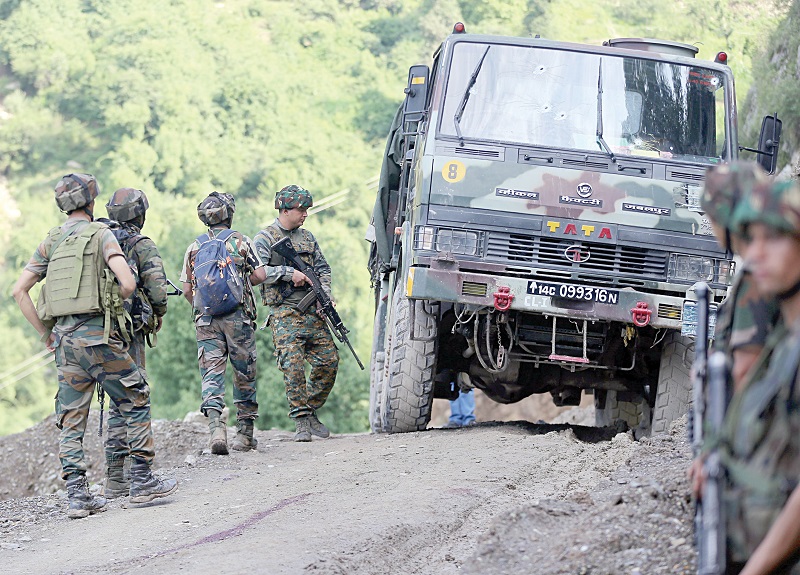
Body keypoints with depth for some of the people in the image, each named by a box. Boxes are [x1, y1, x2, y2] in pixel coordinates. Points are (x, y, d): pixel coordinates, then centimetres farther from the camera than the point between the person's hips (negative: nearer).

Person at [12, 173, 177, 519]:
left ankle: (77, 495, 3)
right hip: (97, 334, -5)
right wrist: (113, 307, 5)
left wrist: (44, 333, 13)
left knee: (71, 419, 7)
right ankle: (142, 482, 4)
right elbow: (128, 282, -16)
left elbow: (19, 290, 8)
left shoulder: (50, 242, 12)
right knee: (135, 402, 6)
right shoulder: (100, 234, -3)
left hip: (64, 338, 5)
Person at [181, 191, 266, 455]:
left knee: (212, 373, -2)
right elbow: (260, 275, -3)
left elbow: (187, 290, 7)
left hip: (206, 319, 1)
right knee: (244, 374, 9)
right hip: (238, 316, -1)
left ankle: (216, 427, -22)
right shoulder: (241, 241, 1)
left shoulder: (194, 248, 7)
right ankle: (244, 434, 15)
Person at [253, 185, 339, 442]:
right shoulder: (265, 238, 1)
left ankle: (311, 412, 15)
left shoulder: (307, 237, 18)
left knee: (329, 361, 0)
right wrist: (289, 273, -18)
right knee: (293, 365, -15)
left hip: (313, 312, 6)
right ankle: (301, 421, -10)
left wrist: (325, 295, 2)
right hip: (284, 312, -6)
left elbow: (323, 269, 19)